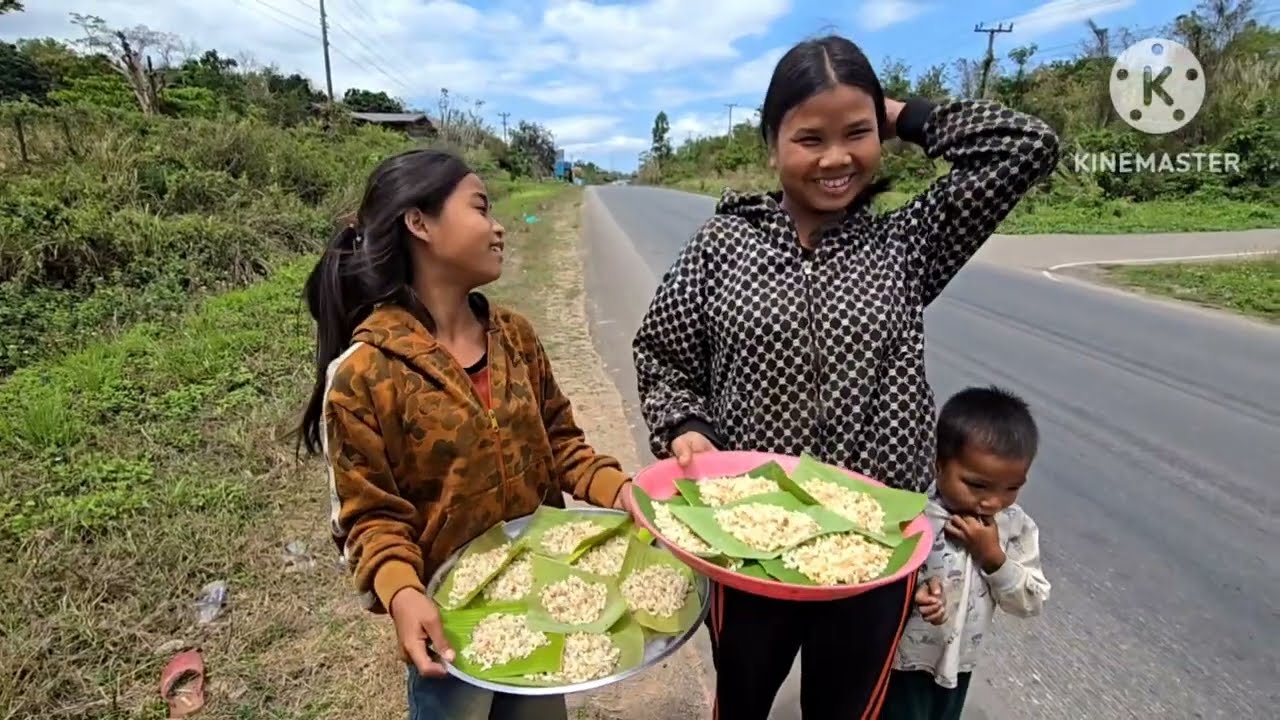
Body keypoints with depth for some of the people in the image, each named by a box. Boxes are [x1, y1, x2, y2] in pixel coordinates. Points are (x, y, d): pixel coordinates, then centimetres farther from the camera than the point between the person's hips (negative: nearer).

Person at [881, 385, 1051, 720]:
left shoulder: (1017, 527, -13)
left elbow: (1032, 602, -9)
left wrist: (992, 556, -24)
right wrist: (912, 592, -38)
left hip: (959, 661, 5)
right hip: (903, 659, -5)